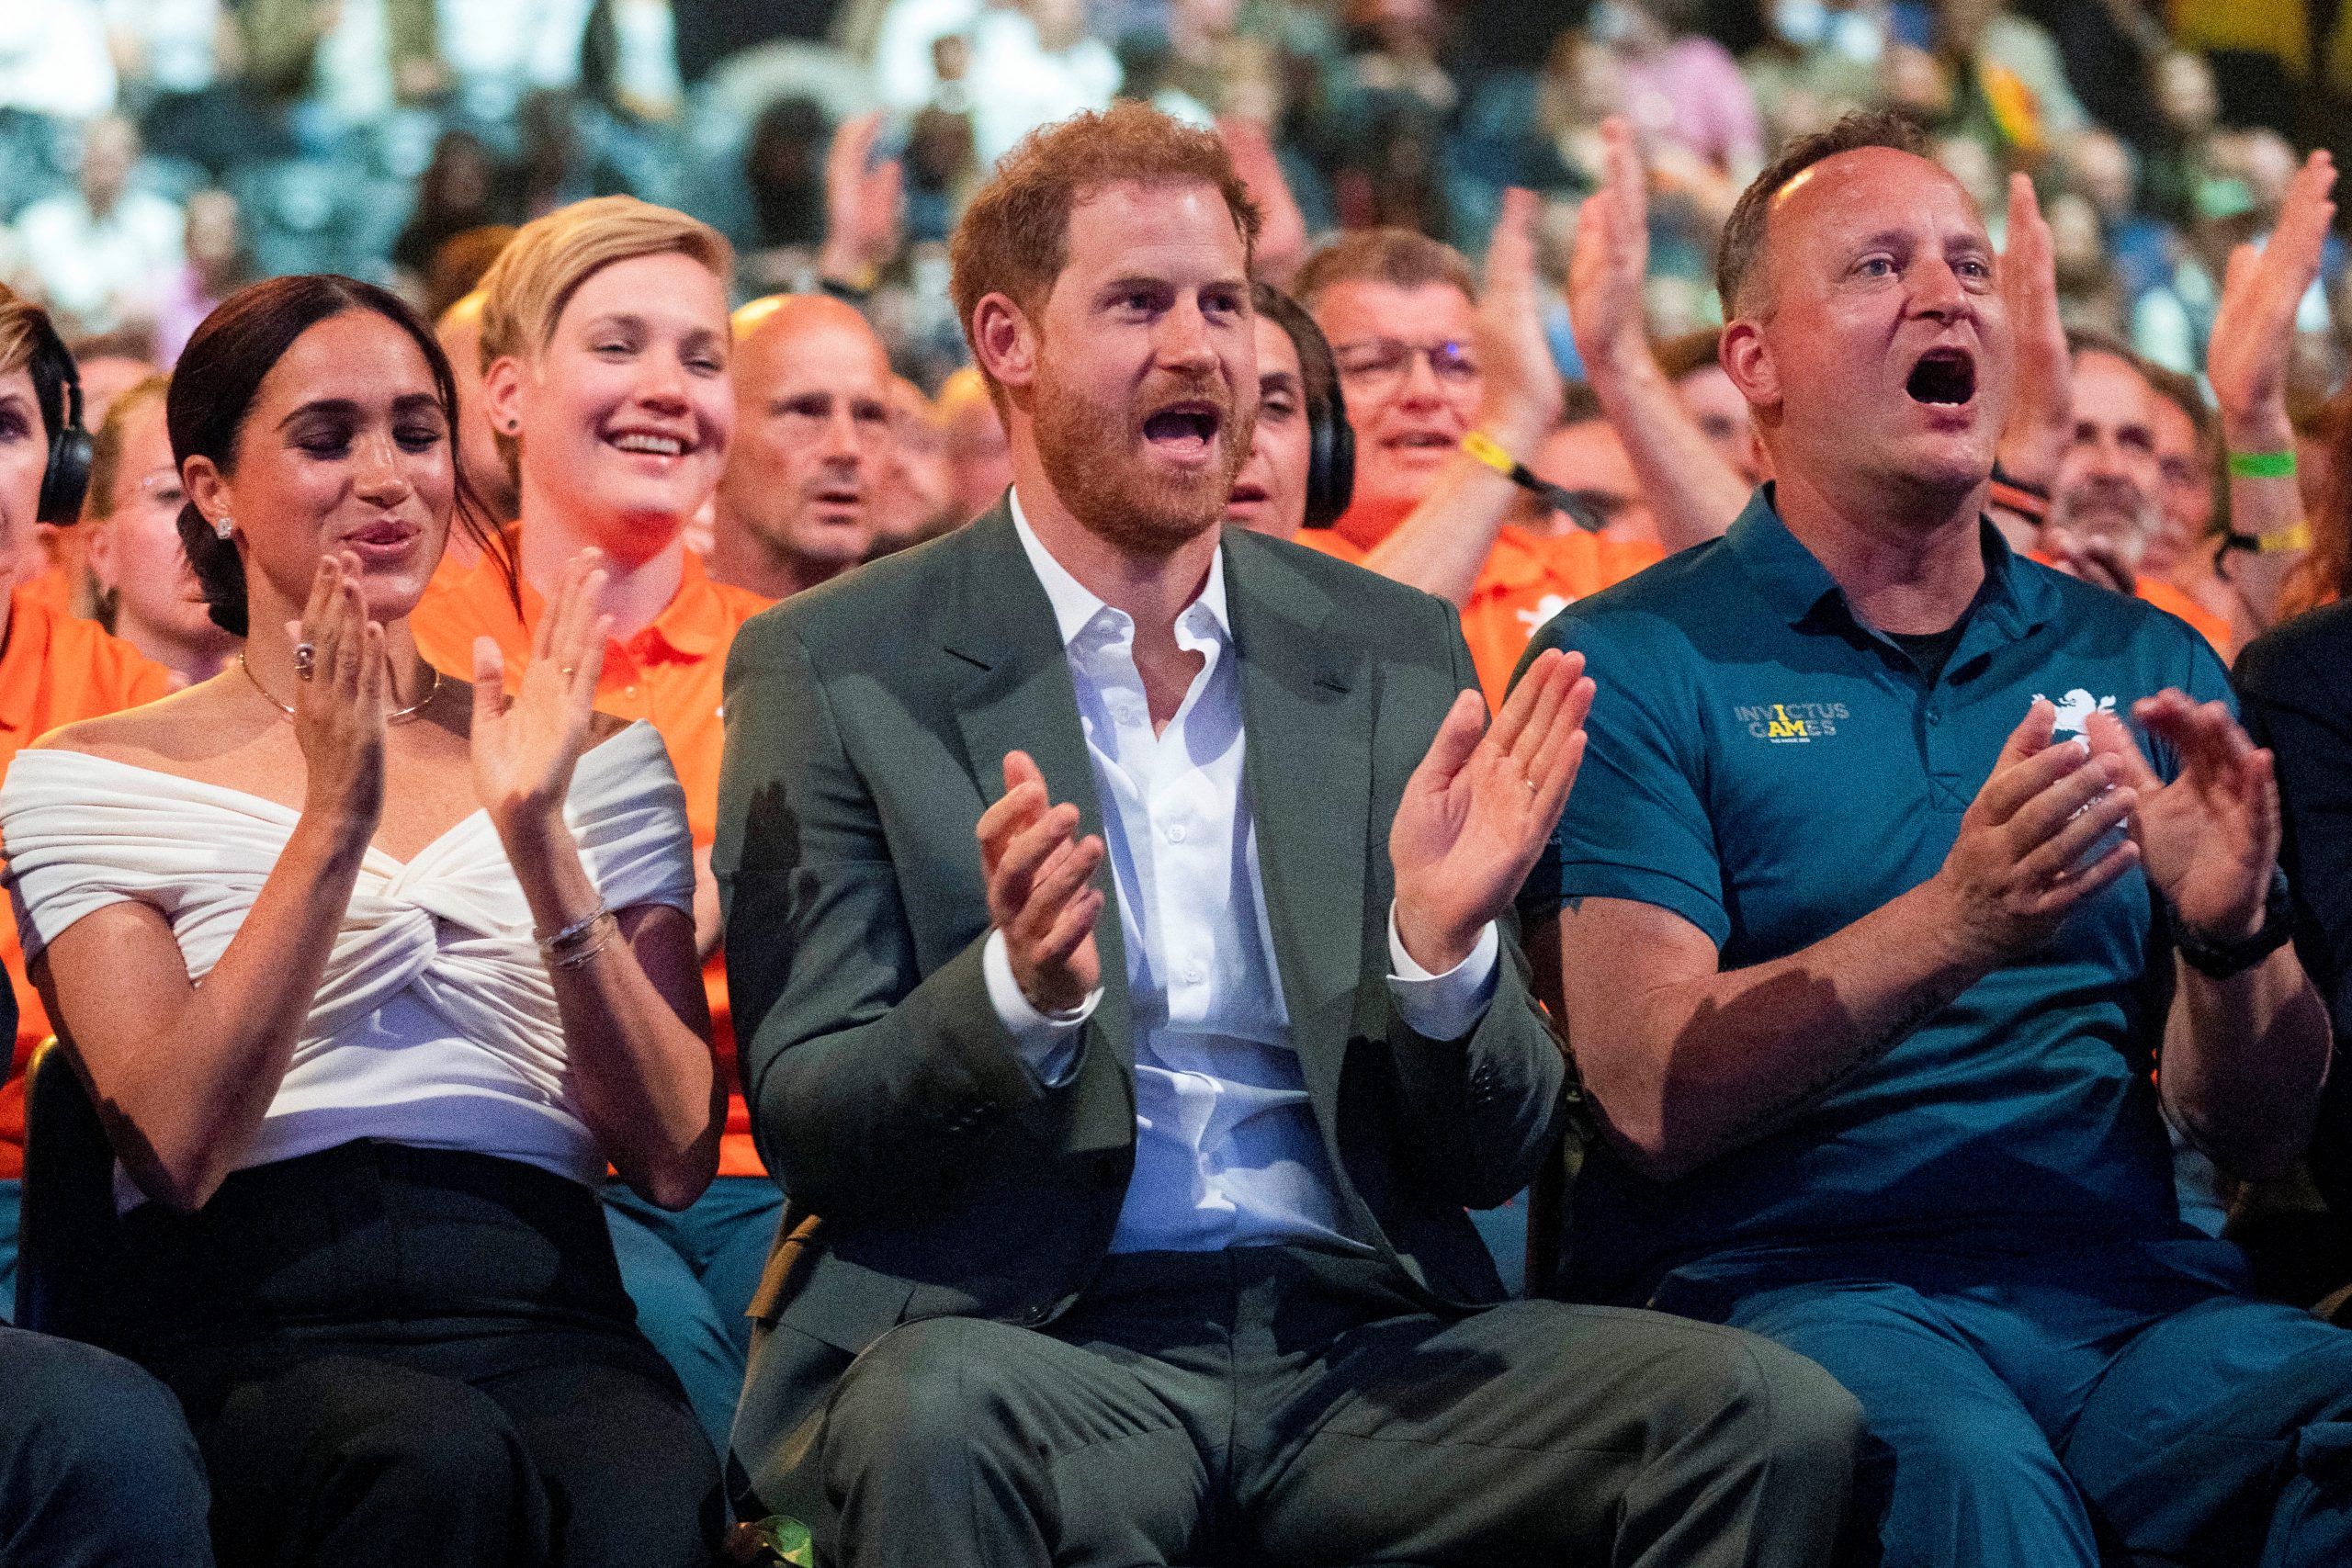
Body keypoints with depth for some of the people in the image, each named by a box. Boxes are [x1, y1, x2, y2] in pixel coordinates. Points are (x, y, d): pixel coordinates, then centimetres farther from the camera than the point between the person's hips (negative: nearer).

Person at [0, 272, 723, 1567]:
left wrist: (538, 841, -7)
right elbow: (174, 1148, -5)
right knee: (437, 1459, -37)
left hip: (541, 1318, 2)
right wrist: (334, 821, -12)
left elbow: (674, 1159, 5)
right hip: (254, 1334, -1)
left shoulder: (598, 766, 19)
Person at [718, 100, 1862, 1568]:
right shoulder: (834, 671, 4)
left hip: (1356, 1337, 4)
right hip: (1023, 1332, -3)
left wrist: (1440, 950, -10)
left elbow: (1495, 1156, 11)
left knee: (1778, 1418, -22)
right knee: (943, 1416, -39)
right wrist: (1016, 996, -21)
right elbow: (805, 1129, -2)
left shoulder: (1395, 656, 13)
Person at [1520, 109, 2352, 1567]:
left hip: (2121, 1279, 4)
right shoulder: (1632, 664, 5)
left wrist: (2233, 933, -10)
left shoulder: (2146, 668, 17)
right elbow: (1654, 1100, -8)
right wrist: (1952, 928, -22)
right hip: (1788, 1278, -4)